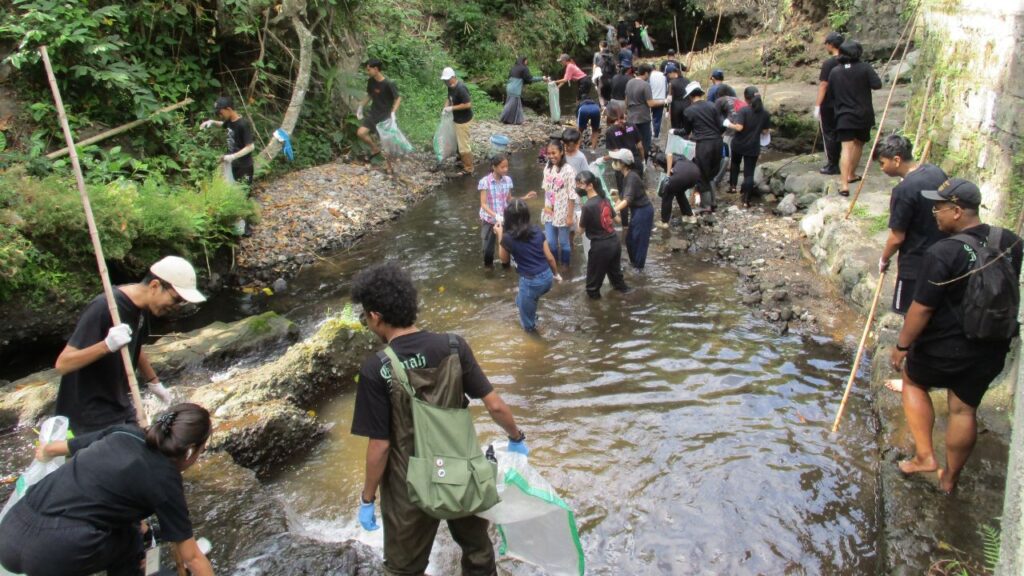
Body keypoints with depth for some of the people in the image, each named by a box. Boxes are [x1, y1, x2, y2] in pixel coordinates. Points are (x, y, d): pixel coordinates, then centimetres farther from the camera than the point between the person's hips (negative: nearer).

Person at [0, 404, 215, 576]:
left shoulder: (125, 433, 15)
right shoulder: (165, 480, 0)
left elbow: (52, 448, 34)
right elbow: (191, 557, 5)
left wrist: (44, 453, 56)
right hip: (52, 553, -6)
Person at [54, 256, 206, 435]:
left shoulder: (143, 308, -1)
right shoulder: (103, 308, -25)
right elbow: (62, 364, -26)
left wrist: (154, 382, 25)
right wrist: (107, 345, -40)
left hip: (120, 407, 8)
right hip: (92, 417, -8)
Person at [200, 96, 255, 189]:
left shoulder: (244, 124, -22)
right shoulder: (230, 121, 2)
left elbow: (250, 147, -25)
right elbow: (223, 125, 28)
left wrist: (233, 156, -32)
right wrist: (212, 122, 8)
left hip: (244, 167, -8)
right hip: (232, 165, 8)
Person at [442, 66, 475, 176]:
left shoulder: (460, 88, -27)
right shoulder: (451, 86, 2)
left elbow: (468, 104, -28)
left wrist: (452, 108, -24)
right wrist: (446, 107, 0)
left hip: (463, 120, -10)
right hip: (458, 118, 10)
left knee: (464, 145, -2)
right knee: (460, 142, 21)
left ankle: (468, 169, 9)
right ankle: (464, 163, 35)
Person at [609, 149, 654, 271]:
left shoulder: (632, 177, -25)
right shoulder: (626, 176, 3)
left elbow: (627, 199, -36)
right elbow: (623, 196, 14)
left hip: (643, 211, -9)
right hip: (636, 210, 9)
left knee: (639, 239, 3)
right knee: (630, 238, 18)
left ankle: (639, 267, 16)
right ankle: (634, 262, 35)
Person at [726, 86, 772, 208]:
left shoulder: (743, 110, -14)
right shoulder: (765, 113, -2)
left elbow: (739, 127, -23)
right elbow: (765, 131, 2)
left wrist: (729, 124, -5)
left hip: (738, 144, -1)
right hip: (753, 147, 1)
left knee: (735, 164, 29)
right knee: (749, 173, 3)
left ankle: (732, 185, 29)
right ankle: (746, 200, 0)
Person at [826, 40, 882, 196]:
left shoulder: (835, 71, 1)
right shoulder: (864, 68, -6)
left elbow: (830, 93, 8)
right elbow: (877, 85, -13)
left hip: (844, 116, 0)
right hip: (863, 115, 0)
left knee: (847, 148, -8)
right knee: (858, 144, 22)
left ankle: (844, 184, -21)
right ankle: (850, 175, 34)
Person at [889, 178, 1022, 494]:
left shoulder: (943, 253, -25)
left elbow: (922, 308, -21)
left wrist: (902, 346, -9)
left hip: (944, 349, -5)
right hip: (992, 349, 6)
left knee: (913, 382, 22)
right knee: (964, 410, 17)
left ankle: (924, 456, 17)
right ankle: (949, 478, 32)